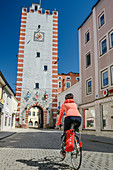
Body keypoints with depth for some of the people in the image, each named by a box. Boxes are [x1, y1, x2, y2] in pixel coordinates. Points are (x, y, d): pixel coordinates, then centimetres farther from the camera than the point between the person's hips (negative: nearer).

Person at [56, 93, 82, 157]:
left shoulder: (64, 104, 27)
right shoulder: (75, 104, 34)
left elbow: (61, 115, 36)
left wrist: (58, 122, 51)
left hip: (69, 117, -2)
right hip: (79, 118, 3)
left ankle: (63, 150, 19)